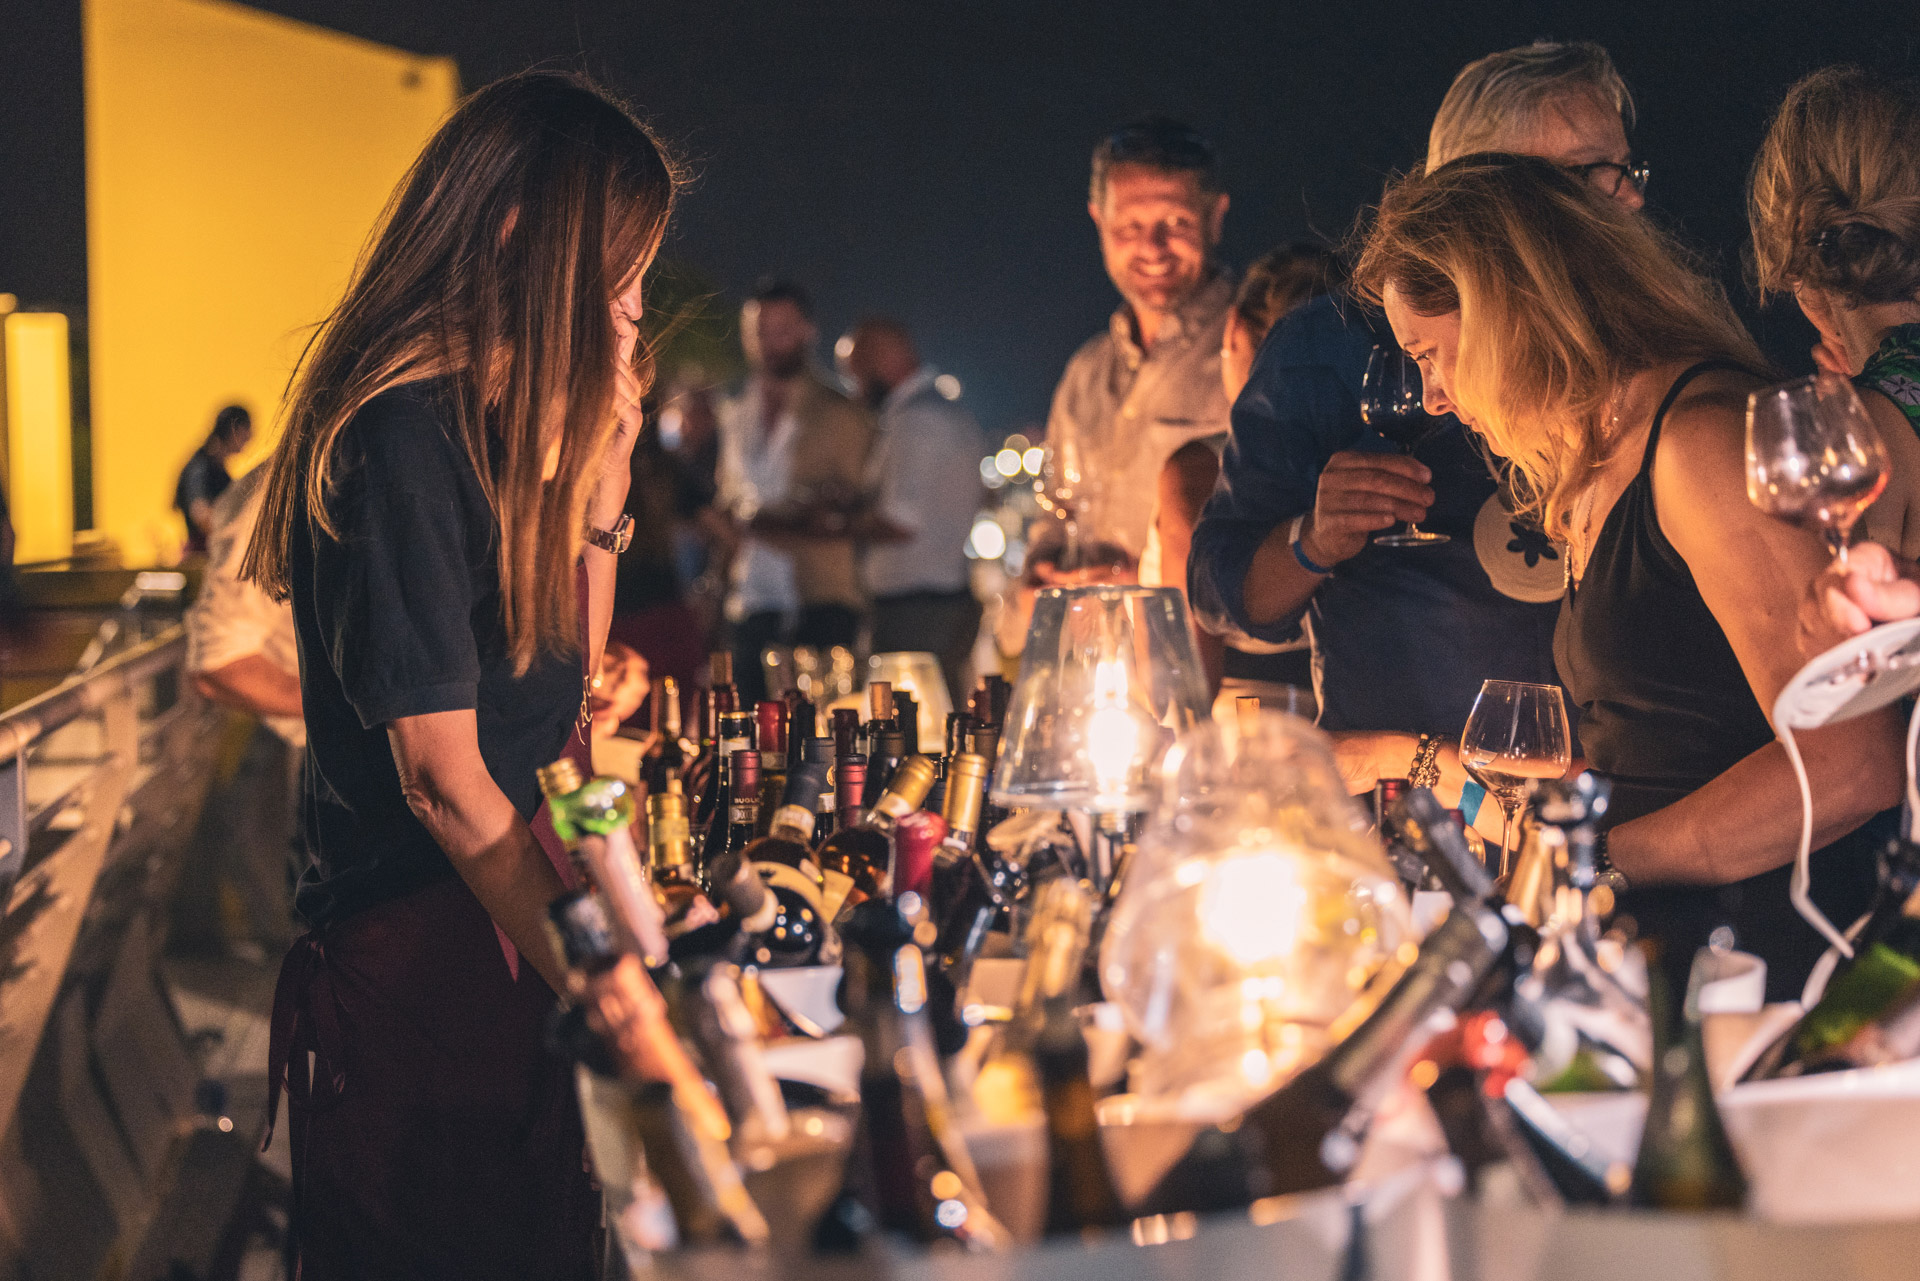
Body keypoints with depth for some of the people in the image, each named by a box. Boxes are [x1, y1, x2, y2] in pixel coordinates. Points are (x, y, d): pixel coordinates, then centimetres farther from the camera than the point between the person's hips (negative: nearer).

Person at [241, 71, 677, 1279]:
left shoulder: (487, 417, 12)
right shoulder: (403, 437, -18)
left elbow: (565, 671, 19)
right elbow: (444, 778, -20)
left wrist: (605, 445, 9)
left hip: (505, 942, 10)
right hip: (418, 966, -9)